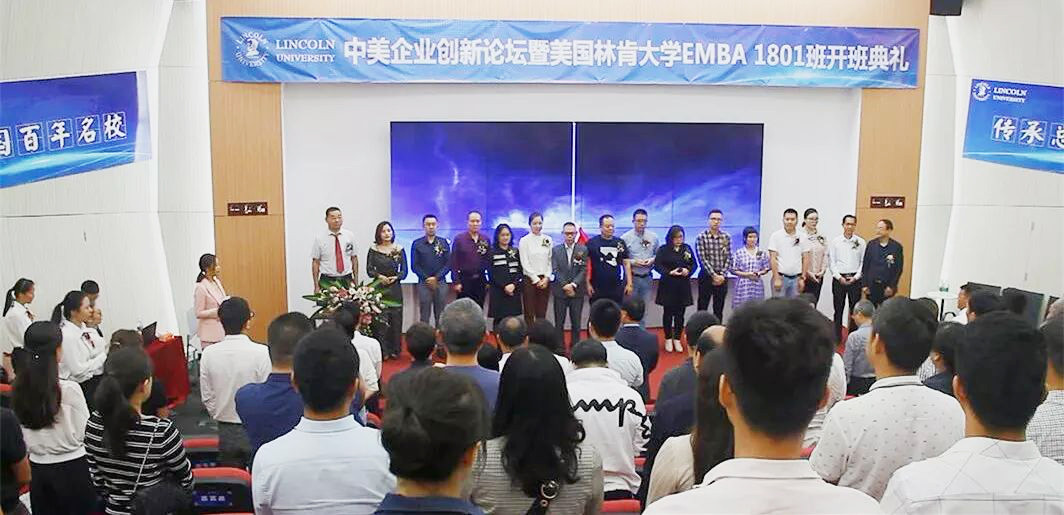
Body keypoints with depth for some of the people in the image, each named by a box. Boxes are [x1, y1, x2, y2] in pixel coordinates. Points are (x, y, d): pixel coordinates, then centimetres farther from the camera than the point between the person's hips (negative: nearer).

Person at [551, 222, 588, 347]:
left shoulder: (583, 249, 3)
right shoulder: (556, 250, 5)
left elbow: (584, 270, -3)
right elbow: (555, 270, -2)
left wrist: (573, 285, -14)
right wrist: (565, 286, -12)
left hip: (577, 292, 0)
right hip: (560, 291, 0)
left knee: (576, 323, 5)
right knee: (559, 323, 4)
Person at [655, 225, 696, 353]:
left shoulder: (687, 248, 7)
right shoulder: (663, 249, -4)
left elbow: (694, 264, 9)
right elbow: (657, 264, -9)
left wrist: (688, 270, -12)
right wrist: (670, 272, -20)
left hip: (683, 285, 3)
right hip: (668, 285, -3)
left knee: (680, 313, 5)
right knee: (668, 313, 5)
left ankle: (677, 339, 18)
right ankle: (668, 339, 19)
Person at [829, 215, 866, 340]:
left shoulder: (861, 242, 1)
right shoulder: (835, 241, 1)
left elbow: (863, 262, 1)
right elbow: (831, 262, 1)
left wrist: (855, 277, -7)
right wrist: (839, 277, -7)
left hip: (855, 279, 0)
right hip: (839, 279, 0)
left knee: (855, 310, 3)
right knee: (838, 310, 7)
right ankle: (837, 338, 15)